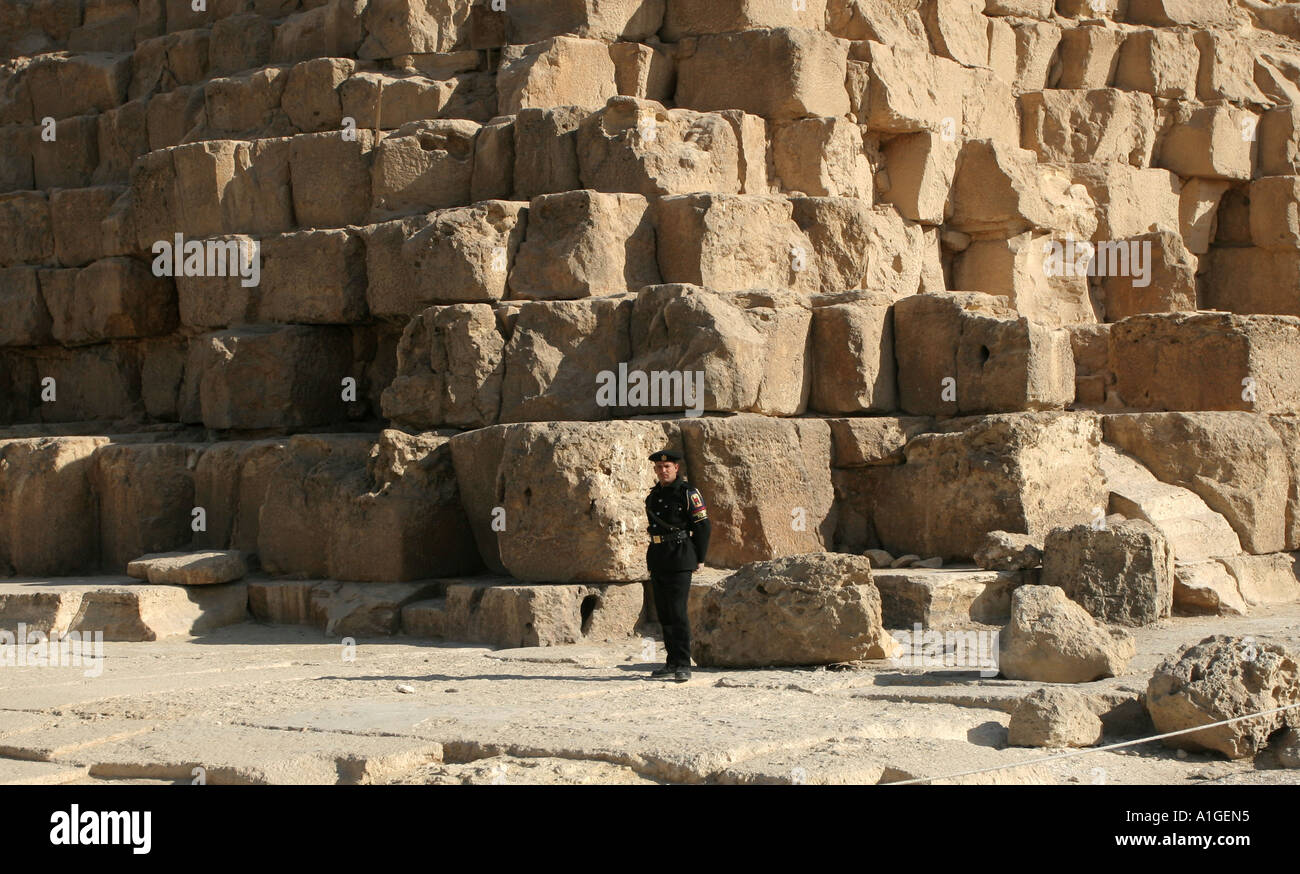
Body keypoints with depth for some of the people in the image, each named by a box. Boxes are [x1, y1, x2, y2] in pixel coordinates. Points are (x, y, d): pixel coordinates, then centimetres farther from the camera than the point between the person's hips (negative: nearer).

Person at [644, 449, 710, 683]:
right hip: (657, 558, 8)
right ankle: (673, 662, 16)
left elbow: (702, 526, -6)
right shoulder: (654, 494, 15)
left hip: (679, 558, -8)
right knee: (664, 612, 9)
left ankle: (683, 666, -12)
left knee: (677, 611, -13)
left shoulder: (688, 493, -7)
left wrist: (698, 560, -4)